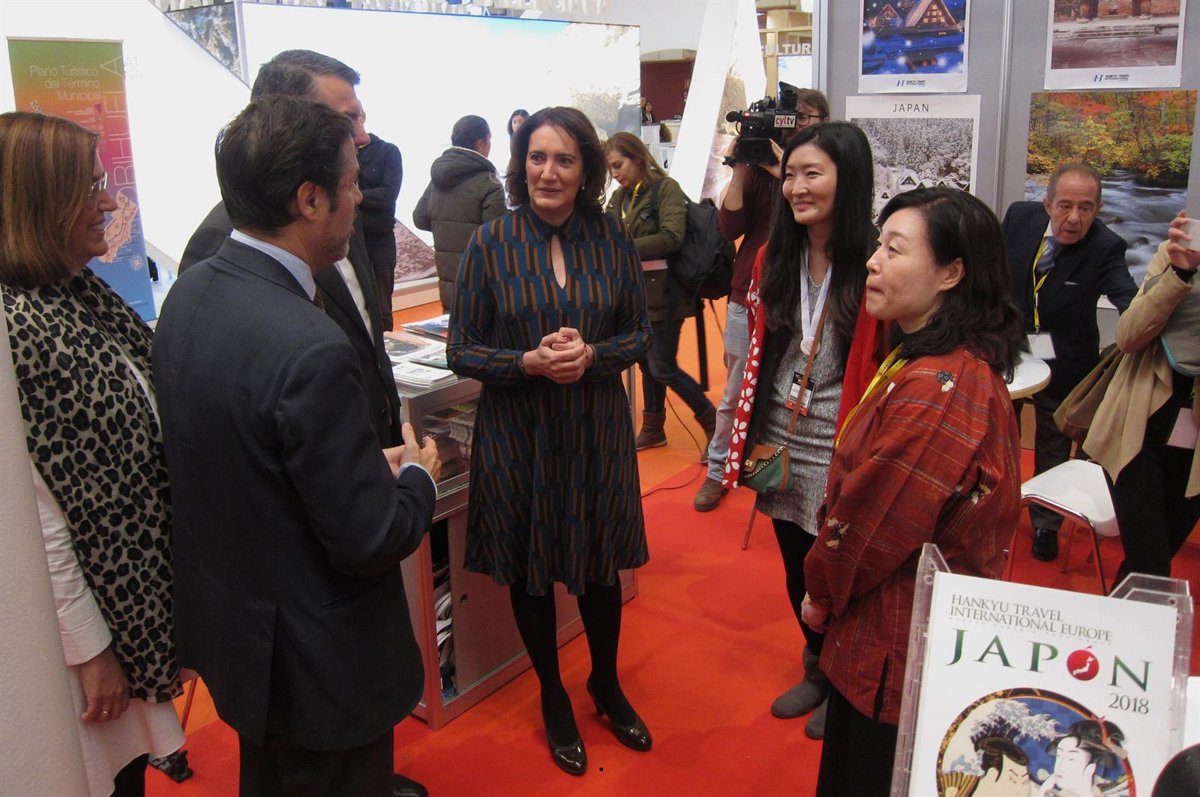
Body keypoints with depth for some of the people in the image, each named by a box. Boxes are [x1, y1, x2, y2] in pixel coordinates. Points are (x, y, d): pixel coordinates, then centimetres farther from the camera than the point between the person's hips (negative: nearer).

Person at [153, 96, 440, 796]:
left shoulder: (190, 292, -4)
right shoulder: (312, 350, -32)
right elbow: (370, 541, -26)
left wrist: (371, 464, 6)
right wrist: (419, 476, -6)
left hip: (226, 620, 9)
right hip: (314, 660, -8)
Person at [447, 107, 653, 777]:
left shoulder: (613, 239, -3)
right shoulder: (491, 243, -8)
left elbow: (641, 334, 3)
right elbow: (462, 351, -6)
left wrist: (591, 355, -18)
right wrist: (530, 361, -22)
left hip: (598, 427, 1)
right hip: (518, 432, -1)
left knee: (600, 564, 15)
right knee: (530, 570, 14)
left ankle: (607, 684, 42)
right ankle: (553, 697, 38)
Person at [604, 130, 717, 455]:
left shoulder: (666, 188, -10)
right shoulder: (619, 197, 11)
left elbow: (671, 237, -20)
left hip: (663, 291, -7)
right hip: (635, 292, 7)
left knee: (663, 368, -6)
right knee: (646, 363, 13)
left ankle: (713, 423, 10)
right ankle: (653, 428, 27)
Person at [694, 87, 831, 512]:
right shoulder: (759, 167, 6)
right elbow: (731, 228, -2)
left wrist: (786, 173, -19)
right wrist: (739, 171, -9)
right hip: (748, 295, 2)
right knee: (734, 393, 11)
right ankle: (718, 471, 25)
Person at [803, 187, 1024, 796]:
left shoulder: (936, 389, -29)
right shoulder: (965, 365, 4)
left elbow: (869, 523, -22)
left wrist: (822, 592, -4)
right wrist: (829, 589, 10)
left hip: (898, 650, -9)